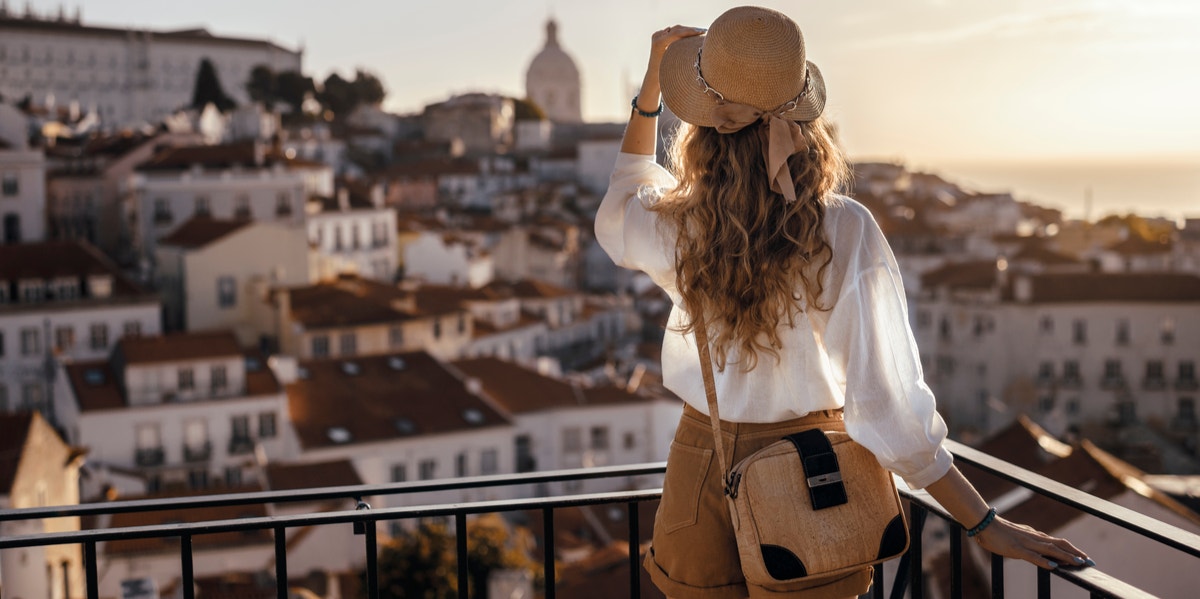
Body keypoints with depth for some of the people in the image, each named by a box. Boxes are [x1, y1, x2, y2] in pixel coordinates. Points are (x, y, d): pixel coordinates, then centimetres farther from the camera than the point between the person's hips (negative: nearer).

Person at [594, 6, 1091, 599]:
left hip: (701, 465, 2)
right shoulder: (846, 233, -22)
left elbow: (618, 212, 12)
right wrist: (986, 523, -16)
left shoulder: (674, 228, -15)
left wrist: (650, 88, 9)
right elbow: (883, 400, -23)